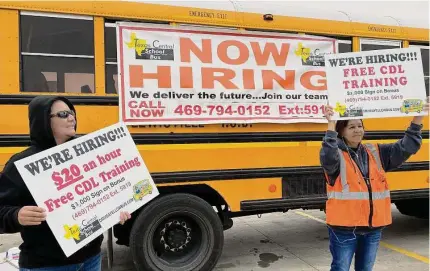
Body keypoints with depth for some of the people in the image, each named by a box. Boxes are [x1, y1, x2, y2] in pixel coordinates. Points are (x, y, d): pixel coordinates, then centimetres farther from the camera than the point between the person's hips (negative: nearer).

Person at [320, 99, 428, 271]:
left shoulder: (376, 153, 8)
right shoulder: (336, 154, -9)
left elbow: (406, 148, 7)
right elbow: (328, 157, -33)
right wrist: (331, 124, -36)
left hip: (373, 227, 6)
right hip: (344, 227, -5)